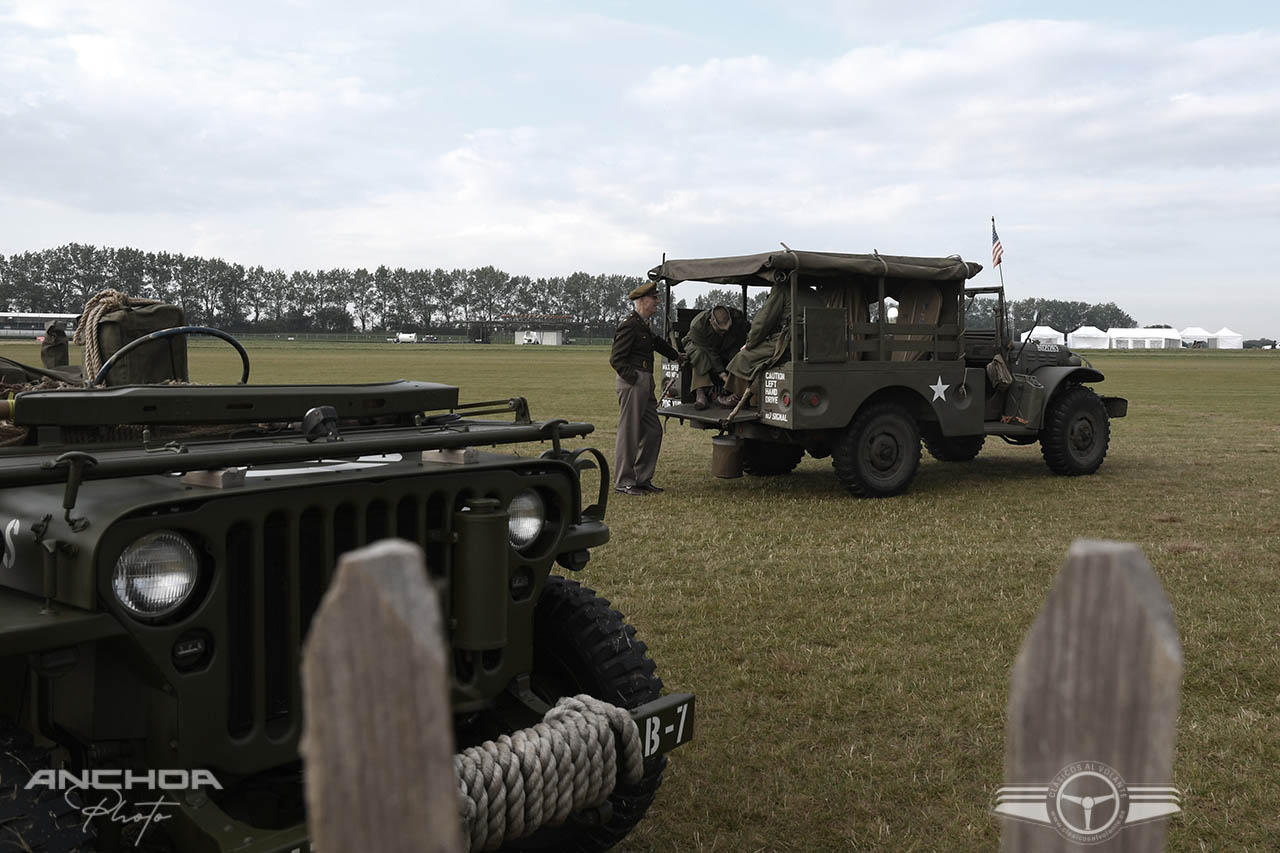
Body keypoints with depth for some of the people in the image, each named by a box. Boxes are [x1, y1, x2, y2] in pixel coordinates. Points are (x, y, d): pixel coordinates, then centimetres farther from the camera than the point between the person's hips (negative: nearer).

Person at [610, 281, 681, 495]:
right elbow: (616, 359, -16)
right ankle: (622, 481, 1)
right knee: (629, 433, -5)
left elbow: (656, 342, 38)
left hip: (645, 385, 10)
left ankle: (643, 479, 18)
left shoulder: (643, 325, 17)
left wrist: (676, 355, 51)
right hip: (633, 383, -10)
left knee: (653, 431, 10)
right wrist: (633, 379, -17)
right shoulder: (629, 325, -12)